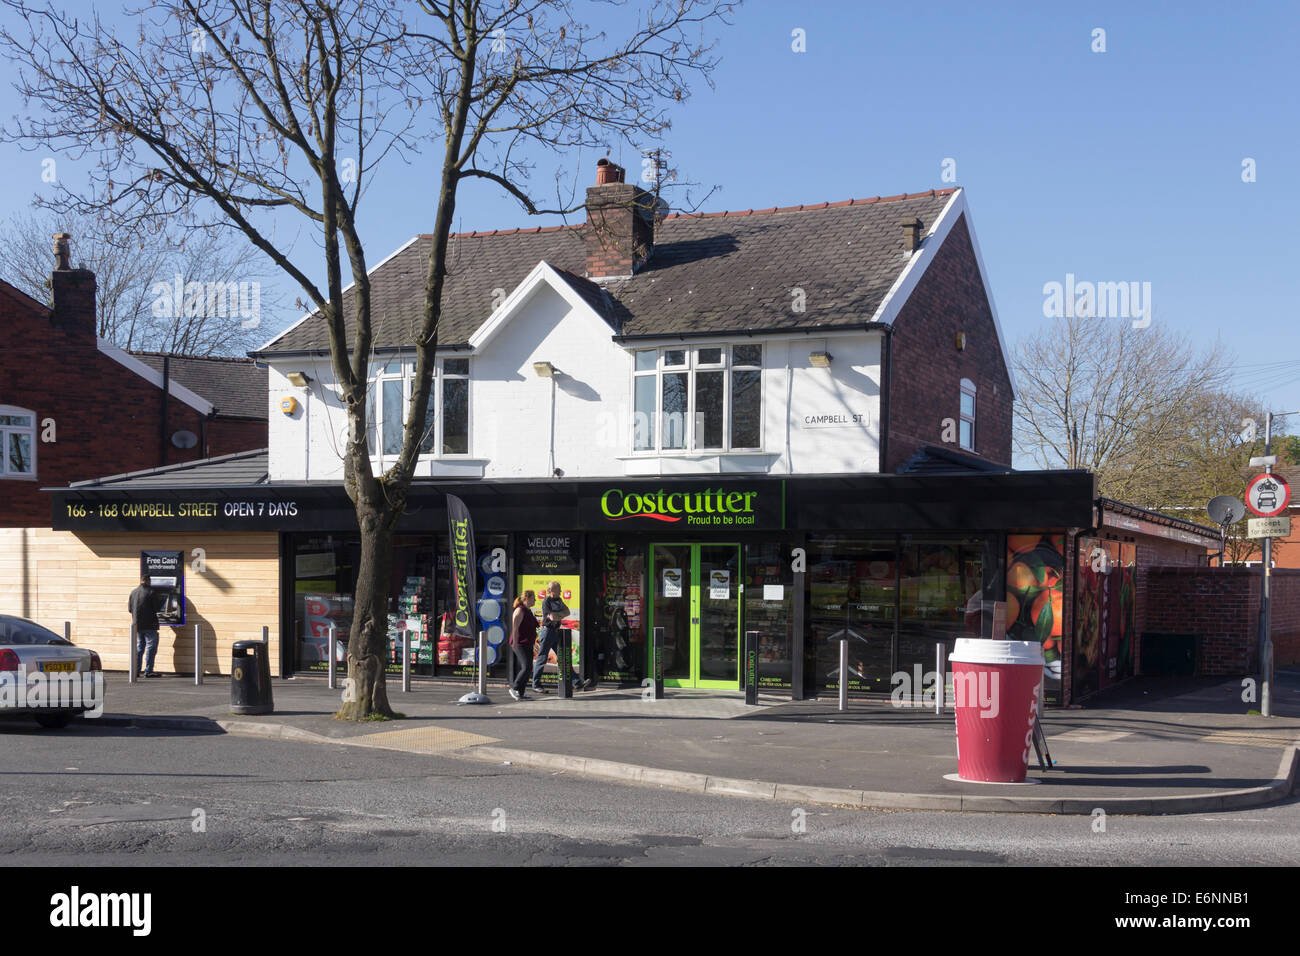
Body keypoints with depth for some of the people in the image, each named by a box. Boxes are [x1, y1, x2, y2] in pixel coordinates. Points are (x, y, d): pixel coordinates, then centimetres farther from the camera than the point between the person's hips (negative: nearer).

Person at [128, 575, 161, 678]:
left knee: (139, 647, 14)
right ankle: (148, 671, -7)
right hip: (149, 624, -6)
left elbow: (130, 609, 10)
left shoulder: (133, 592, 7)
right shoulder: (151, 592, -10)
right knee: (151, 647, -3)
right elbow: (156, 609, -11)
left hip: (137, 624, 6)